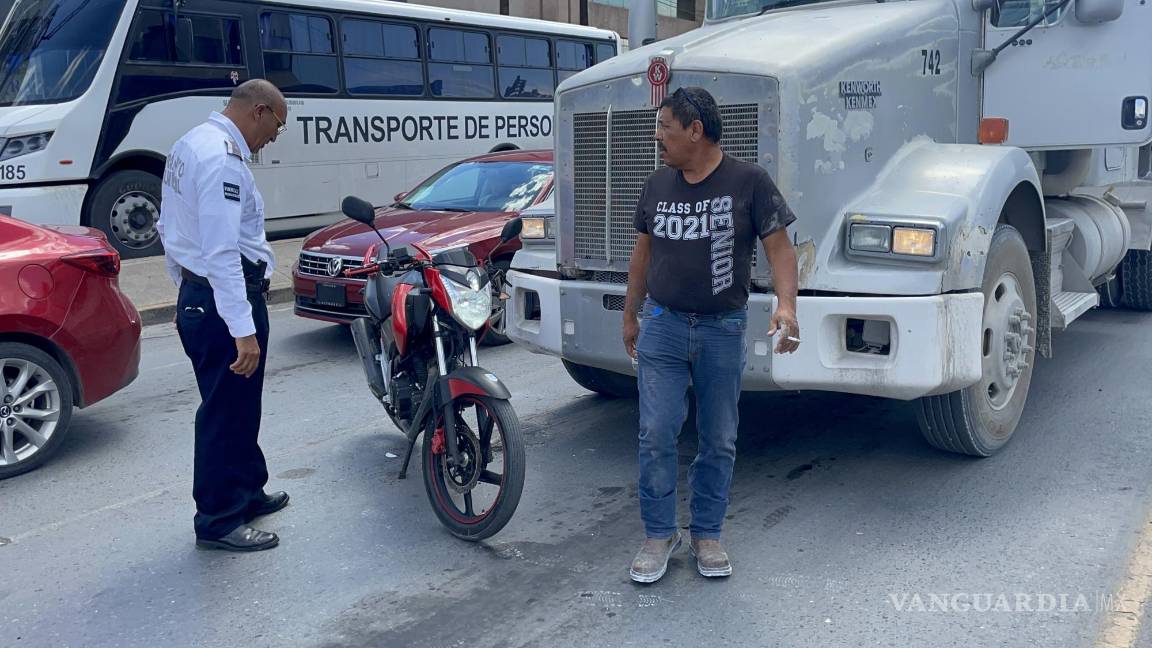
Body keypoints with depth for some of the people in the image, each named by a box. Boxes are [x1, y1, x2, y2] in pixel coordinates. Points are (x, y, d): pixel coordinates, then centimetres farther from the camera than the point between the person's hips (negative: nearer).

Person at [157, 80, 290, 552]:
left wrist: (187, 290, 26)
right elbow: (222, 252, -27)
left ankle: (247, 492, 36)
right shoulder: (223, 158, -20)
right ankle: (218, 522, 11)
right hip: (227, 299, -10)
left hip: (196, 294, 11)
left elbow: (171, 229, 20)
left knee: (237, 406, 21)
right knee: (227, 412, 0)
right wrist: (243, 330, -29)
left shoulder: (191, 145, 13)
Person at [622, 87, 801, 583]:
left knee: (719, 440, 8)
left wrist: (786, 305, -23)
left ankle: (707, 534, 23)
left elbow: (779, 247, -7)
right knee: (656, 434, -4)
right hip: (662, 325, 2)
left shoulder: (748, 182, -5)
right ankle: (659, 534, 10)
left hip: (723, 331, -2)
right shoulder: (657, 186, 7)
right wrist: (630, 315, 19)